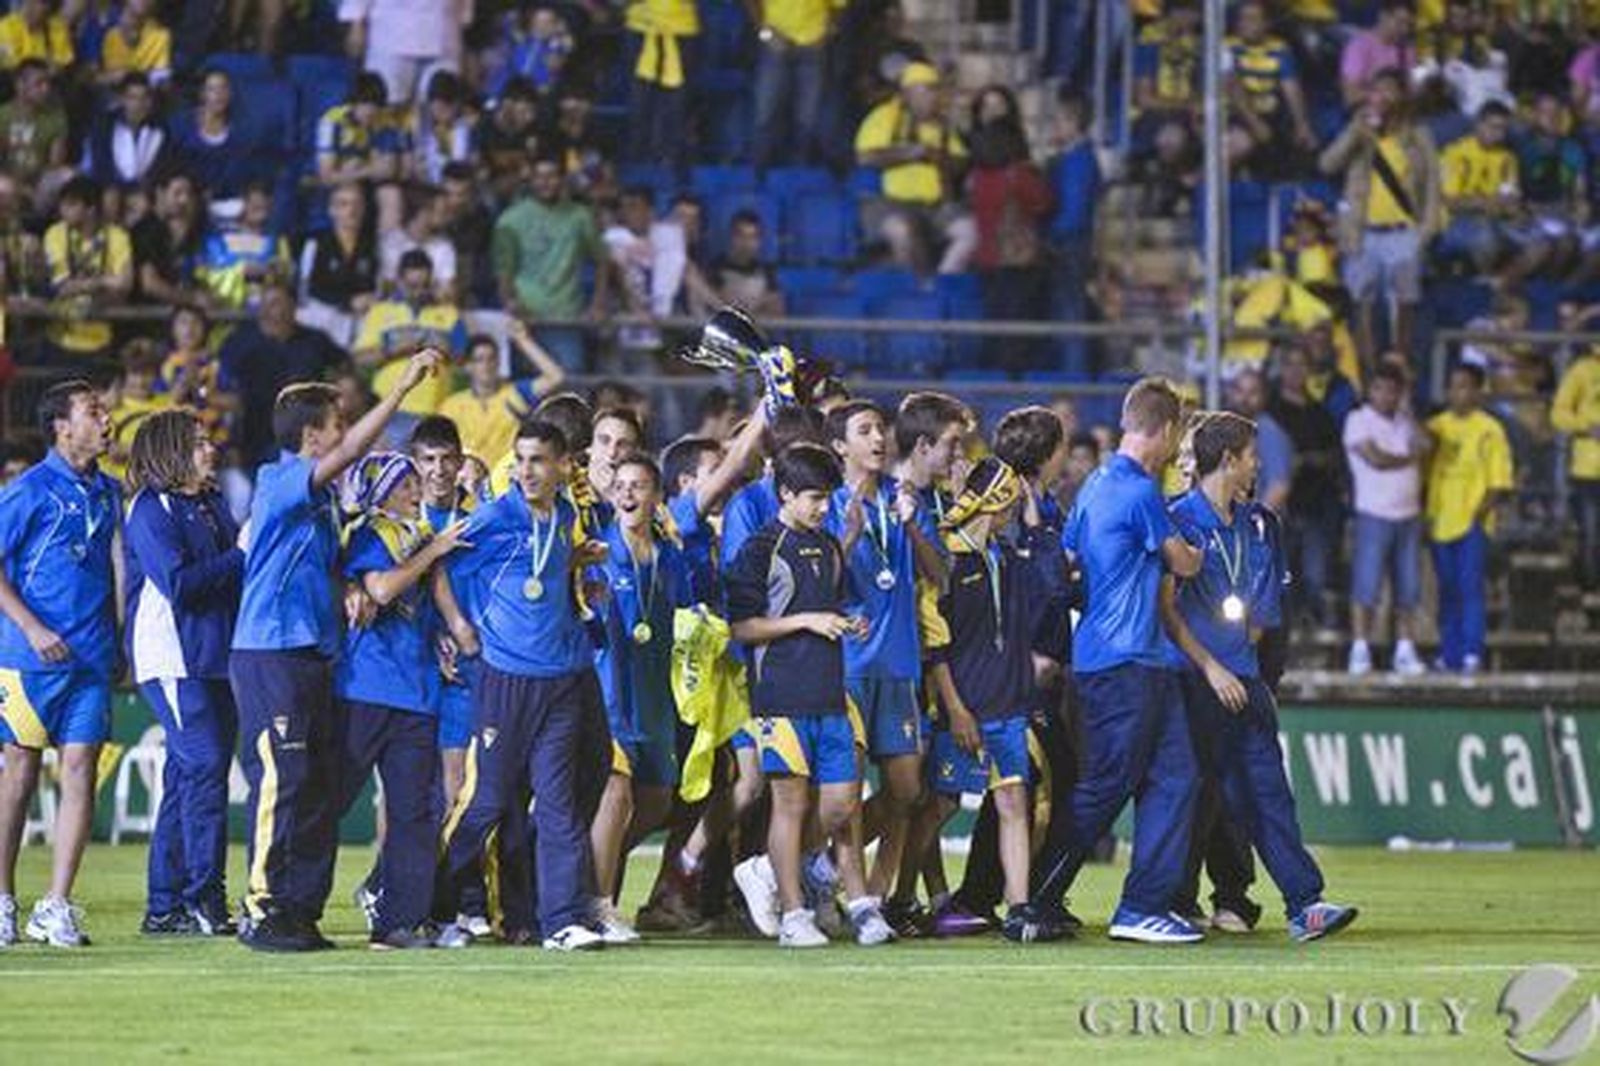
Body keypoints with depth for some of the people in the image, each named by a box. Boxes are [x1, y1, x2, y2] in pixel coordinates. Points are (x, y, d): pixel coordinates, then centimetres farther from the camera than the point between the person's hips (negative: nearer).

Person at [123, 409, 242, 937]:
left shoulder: (213, 506, 17)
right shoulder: (150, 511, -8)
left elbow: (239, 569, 17)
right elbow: (178, 584, -19)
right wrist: (240, 557, -14)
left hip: (216, 659, 8)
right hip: (172, 660, -8)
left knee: (187, 776, 8)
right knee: (205, 766, -15)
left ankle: (165, 906, 11)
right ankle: (204, 898, -13)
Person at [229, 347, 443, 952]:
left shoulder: (319, 498, 19)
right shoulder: (279, 483, -9)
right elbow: (350, 452, -23)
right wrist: (404, 386, -23)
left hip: (312, 656, 9)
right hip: (270, 655, -9)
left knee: (320, 788, 6)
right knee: (282, 781, -11)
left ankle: (301, 911, 10)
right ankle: (263, 910, -9)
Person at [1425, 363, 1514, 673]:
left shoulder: (1489, 430, -2)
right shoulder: (1436, 426, 10)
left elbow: (1499, 482, -3)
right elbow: (1423, 470, 13)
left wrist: (1480, 514, -14)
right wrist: (1426, 514, 3)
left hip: (1472, 523, -4)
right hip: (1440, 521, 4)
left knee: (1471, 587, -9)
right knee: (1447, 590, 8)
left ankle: (1472, 653, -10)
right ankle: (1450, 653, 13)